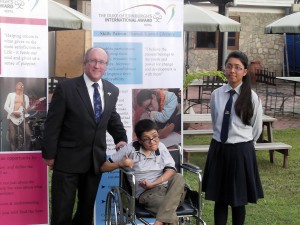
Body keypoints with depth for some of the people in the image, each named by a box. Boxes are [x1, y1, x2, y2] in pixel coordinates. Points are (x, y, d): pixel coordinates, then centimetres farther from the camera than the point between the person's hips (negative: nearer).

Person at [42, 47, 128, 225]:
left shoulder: (112, 91, 3)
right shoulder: (66, 88, -12)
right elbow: (53, 124, -9)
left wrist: (121, 138, 4)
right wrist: (49, 154, -8)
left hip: (96, 159, 5)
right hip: (68, 159, -4)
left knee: (88, 207, 17)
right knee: (62, 210, 5)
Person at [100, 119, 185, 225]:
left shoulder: (160, 146, 9)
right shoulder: (131, 149, 0)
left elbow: (171, 169, -1)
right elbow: (103, 167, 3)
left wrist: (153, 183, -15)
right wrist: (121, 163, -16)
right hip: (146, 192, -5)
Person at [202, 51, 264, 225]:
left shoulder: (251, 97, -8)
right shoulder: (216, 94, -1)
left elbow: (257, 128, 3)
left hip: (241, 151, -3)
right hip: (219, 149, 3)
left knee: (238, 200, 9)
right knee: (219, 197, 12)